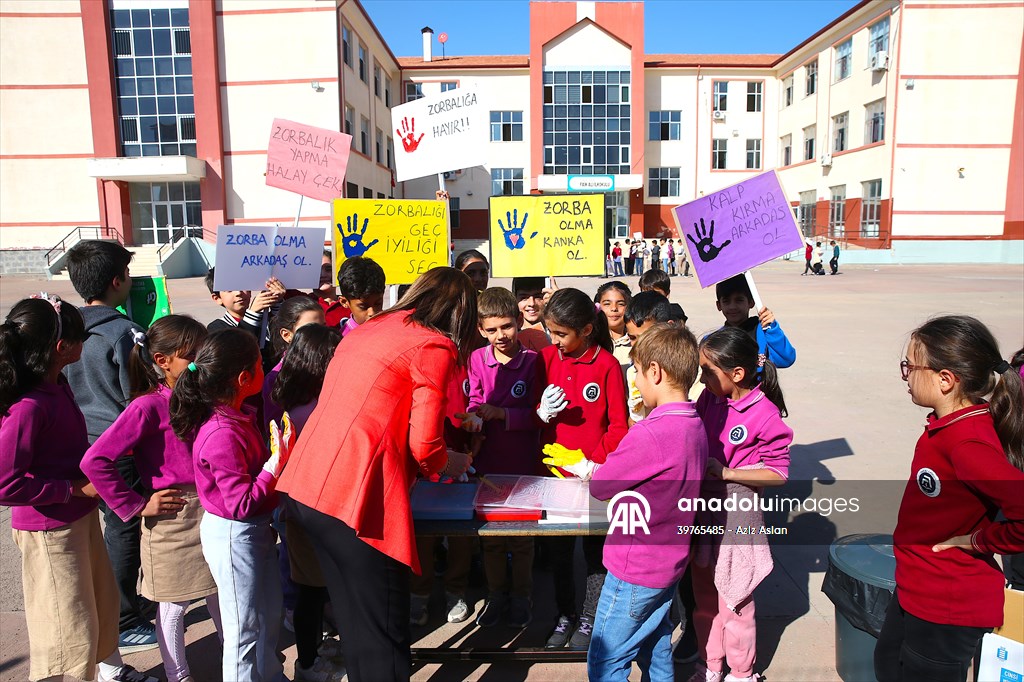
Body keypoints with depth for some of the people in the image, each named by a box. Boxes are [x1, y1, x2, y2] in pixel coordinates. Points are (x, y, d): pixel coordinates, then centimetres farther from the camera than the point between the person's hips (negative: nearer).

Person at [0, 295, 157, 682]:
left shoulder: (56, 384, -1)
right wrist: (75, 488, -22)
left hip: (81, 516, 9)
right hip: (50, 530, -9)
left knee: (102, 596, 25)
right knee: (68, 625, 5)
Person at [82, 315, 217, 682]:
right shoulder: (148, 406, -17)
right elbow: (95, 461, -22)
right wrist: (136, 506, -17)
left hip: (211, 509, 6)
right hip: (172, 516, -6)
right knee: (175, 603, 11)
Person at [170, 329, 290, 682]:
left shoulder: (239, 417, -1)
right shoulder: (222, 435, -29)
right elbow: (241, 504, -27)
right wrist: (275, 466, -27)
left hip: (256, 530, 10)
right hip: (232, 536, -10)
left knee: (270, 614, 25)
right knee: (244, 628, 9)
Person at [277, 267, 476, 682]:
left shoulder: (372, 329, 18)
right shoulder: (435, 348, -4)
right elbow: (424, 445, -8)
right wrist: (449, 464, 14)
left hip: (305, 488, 8)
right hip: (355, 497, -8)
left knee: (358, 621, 21)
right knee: (384, 634, 7)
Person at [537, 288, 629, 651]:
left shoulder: (607, 365, -12)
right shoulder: (547, 356, -1)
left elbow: (618, 425, -10)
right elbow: (532, 410, 6)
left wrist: (593, 463, -16)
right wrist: (542, 412, -16)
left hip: (595, 475, -3)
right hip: (555, 469, 4)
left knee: (595, 549, 12)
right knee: (558, 549, 14)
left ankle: (590, 618, 30)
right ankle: (565, 614, 33)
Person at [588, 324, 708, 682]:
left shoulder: (648, 436, -29)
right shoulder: (695, 427, 0)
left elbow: (600, 486, -18)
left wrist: (590, 469, 4)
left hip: (634, 571, -9)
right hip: (670, 562, 9)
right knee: (656, 651, 24)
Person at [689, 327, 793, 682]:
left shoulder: (765, 414, -19)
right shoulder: (708, 399, -3)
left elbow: (778, 473, -14)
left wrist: (725, 471, -20)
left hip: (737, 511, -6)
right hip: (703, 507, 6)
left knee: (735, 602, 10)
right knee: (704, 597, 19)